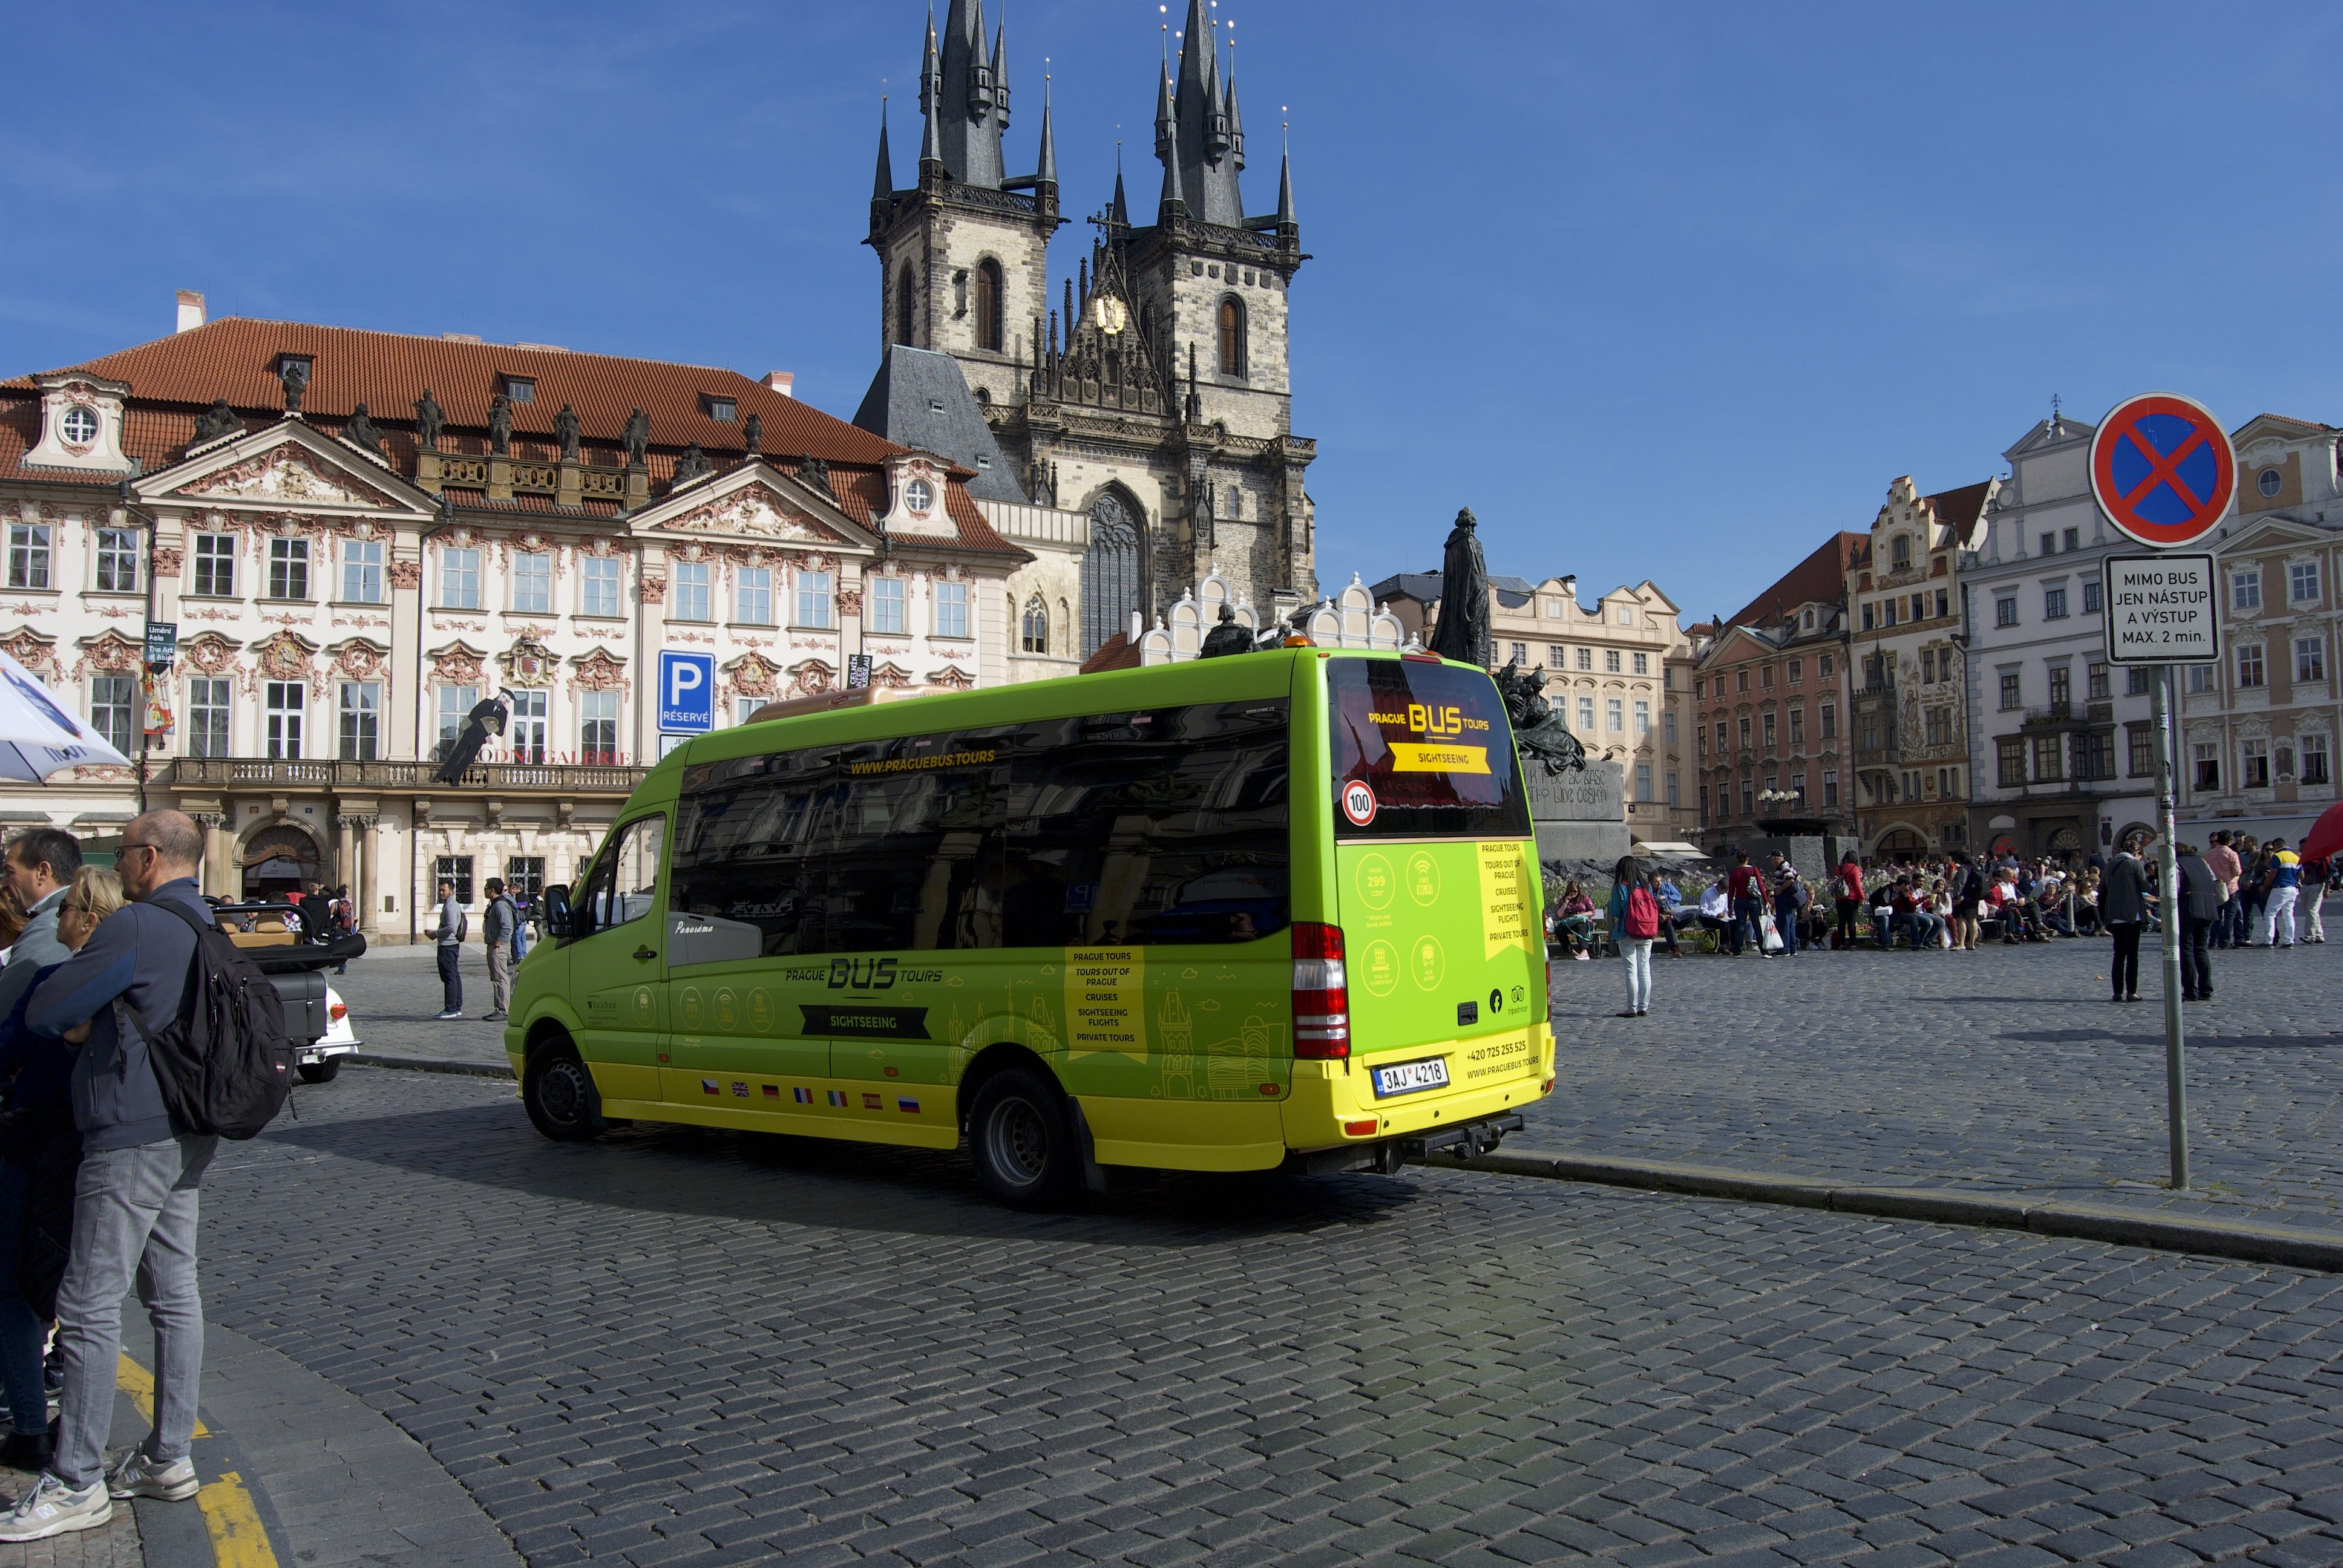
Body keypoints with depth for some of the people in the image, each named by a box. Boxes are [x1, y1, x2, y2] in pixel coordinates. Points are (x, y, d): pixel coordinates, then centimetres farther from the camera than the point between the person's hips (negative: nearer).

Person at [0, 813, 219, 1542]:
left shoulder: (134, 927, -17)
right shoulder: (208, 928, 12)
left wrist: (79, 1021, 10)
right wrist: (95, 1023, 8)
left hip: (132, 1139, -9)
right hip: (187, 1136, 9)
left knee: (89, 1306, -2)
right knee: (174, 1295, 13)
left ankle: (76, 1483, 5)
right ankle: (168, 1457, 21)